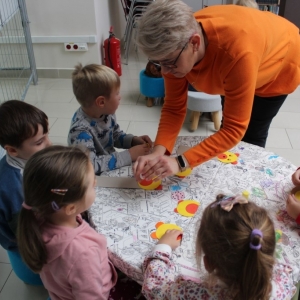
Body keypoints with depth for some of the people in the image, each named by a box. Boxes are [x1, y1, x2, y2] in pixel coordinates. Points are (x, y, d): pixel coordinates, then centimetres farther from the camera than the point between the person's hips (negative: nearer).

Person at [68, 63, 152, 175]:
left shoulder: (107, 113, -6)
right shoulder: (81, 130, -29)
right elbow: (90, 165, -36)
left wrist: (134, 140, -8)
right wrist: (129, 155, -31)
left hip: (111, 170, 7)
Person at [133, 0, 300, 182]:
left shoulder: (238, 52, -49)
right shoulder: (175, 46, -31)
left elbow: (235, 129, -43)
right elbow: (174, 108, -24)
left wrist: (181, 162, -51)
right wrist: (158, 152, -41)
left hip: (279, 68, -5)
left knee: (250, 137, 1)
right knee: (227, 130, 16)